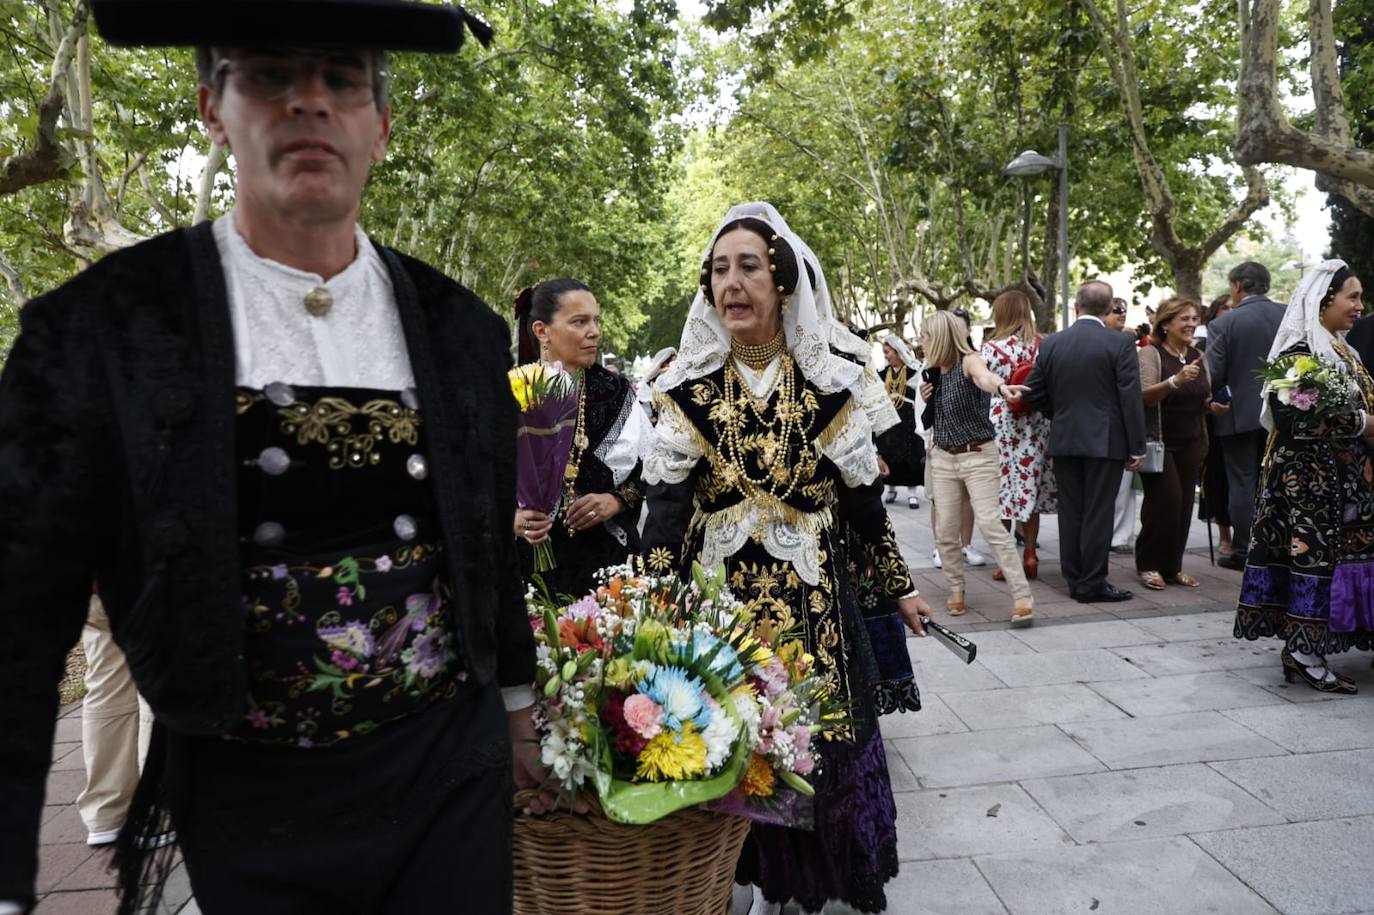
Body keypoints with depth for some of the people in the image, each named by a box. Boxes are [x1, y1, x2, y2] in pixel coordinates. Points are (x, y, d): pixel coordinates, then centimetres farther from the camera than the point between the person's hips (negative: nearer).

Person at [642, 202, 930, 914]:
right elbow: (666, 508, -11)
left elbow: (864, 501, 4)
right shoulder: (690, 388, -6)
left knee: (825, 743, 7)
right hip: (719, 600, 0)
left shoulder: (829, 385, -4)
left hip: (816, 599, 0)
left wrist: (899, 587, 11)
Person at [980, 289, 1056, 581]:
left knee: (1002, 492, 3)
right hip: (1036, 429, 4)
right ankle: (1030, 556, 18)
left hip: (1001, 429, -4)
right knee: (1029, 490, 13)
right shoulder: (1042, 346, 3)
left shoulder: (991, 348, -8)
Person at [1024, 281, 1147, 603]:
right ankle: (1092, 583, 5)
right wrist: (1136, 447, -4)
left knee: (1070, 512, 10)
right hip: (1105, 441, -3)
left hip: (1064, 440, 3)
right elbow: (1131, 398, -9)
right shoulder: (1120, 343, -8)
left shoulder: (1051, 344, 1)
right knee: (1098, 513, 1)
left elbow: (1033, 393, 3)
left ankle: (1075, 579, 17)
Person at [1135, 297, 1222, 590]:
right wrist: (1175, 380, -37)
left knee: (1183, 503, 5)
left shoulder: (1198, 356, 11)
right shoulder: (1151, 353, -8)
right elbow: (1145, 395, -21)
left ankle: (1173, 566, 16)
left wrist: (1213, 406, -2)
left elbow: (1203, 399, 19)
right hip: (1158, 441, -6)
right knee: (1166, 500, -11)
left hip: (1191, 443, 6)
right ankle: (1149, 565, 3)